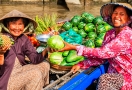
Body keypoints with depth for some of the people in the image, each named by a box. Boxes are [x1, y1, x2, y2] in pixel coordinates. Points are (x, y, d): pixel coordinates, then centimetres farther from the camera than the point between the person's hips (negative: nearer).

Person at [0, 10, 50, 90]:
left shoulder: (24, 39, 0)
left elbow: (34, 58, -11)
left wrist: (45, 51, -27)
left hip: (20, 71, 7)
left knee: (45, 65, 0)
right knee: (35, 73, -21)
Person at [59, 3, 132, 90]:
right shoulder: (110, 33, 2)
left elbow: (102, 52, -27)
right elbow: (101, 57, 1)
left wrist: (74, 47, -25)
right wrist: (81, 64, -13)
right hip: (114, 74, 6)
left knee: (103, 79, -29)